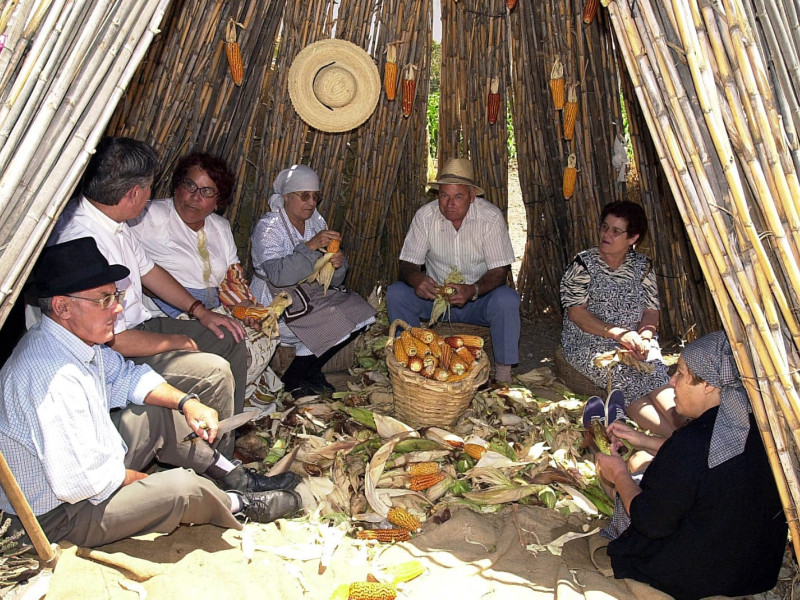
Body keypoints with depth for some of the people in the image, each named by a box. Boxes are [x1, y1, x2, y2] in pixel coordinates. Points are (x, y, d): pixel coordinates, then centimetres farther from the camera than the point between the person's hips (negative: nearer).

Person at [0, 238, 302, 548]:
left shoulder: (78, 336, -5)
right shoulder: (55, 380, -35)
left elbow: (126, 376, 11)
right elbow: (78, 481, -34)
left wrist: (187, 402, -5)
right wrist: (145, 480, -15)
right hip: (60, 515, -10)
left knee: (162, 413, 9)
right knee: (183, 486, -23)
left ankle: (236, 476, 14)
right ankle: (240, 504, 8)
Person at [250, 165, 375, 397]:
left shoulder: (317, 223, 10)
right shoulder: (268, 227, -11)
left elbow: (333, 280, 10)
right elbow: (277, 275, -27)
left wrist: (338, 264, -14)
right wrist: (311, 246, -31)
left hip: (311, 292, 7)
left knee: (358, 311, -10)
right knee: (327, 325, -25)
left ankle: (311, 370, 5)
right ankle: (293, 380, -1)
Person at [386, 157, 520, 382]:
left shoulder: (491, 217, -15)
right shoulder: (425, 215, -10)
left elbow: (500, 271, -16)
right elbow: (407, 263, -7)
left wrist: (473, 290, -37)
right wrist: (416, 279, -33)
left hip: (478, 297, -1)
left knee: (507, 300, -32)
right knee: (395, 293, -22)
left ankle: (503, 372, -15)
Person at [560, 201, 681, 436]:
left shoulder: (642, 266, 10)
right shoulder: (583, 264, -2)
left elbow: (651, 310, 8)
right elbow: (576, 312, -9)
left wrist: (644, 337, -14)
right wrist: (617, 333, -18)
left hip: (633, 341, 4)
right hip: (588, 343, -4)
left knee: (656, 373, -29)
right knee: (624, 377, -32)